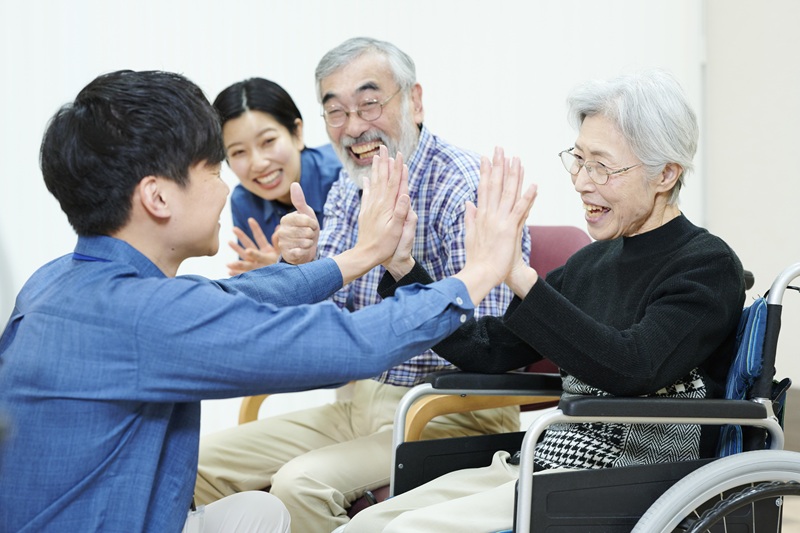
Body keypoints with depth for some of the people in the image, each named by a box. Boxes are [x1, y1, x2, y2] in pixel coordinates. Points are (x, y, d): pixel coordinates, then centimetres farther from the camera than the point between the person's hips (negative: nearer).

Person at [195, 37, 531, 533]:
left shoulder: (468, 188, -17)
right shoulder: (346, 190, 8)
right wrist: (303, 265, -16)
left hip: (452, 414, -8)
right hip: (362, 401, 8)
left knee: (302, 484, -27)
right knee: (203, 463, -1)